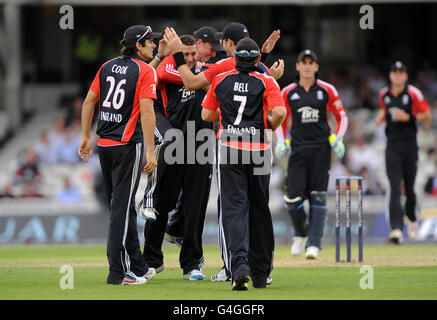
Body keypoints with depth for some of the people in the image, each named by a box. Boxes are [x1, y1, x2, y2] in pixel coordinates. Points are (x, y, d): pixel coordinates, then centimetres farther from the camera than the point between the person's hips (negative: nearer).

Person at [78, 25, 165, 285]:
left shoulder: (108, 66, 11)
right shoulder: (145, 71, -9)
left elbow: (89, 101, 13)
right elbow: (146, 110, -18)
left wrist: (86, 137, 20)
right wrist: (150, 152, -19)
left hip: (104, 145, 7)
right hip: (128, 146, -7)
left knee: (122, 206, 14)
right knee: (122, 207, -5)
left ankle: (137, 266, 24)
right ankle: (118, 273, -5)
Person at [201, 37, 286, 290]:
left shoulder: (221, 80, 5)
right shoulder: (266, 82, -2)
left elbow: (206, 115, 12)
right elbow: (280, 112, -17)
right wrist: (271, 125, 4)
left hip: (229, 147, 0)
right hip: (258, 148, 0)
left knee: (234, 207, -4)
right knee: (259, 209, 12)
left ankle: (239, 265, -27)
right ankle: (260, 274, 19)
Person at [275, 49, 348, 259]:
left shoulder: (326, 90, 4)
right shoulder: (288, 92, 7)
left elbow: (342, 117, 10)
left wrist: (339, 139, -6)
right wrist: (281, 142, 1)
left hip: (321, 149, -1)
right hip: (298, 149, 1)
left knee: (317, 197, -5)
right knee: (293, 198, -8)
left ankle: (314, 243, -3)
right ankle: (300, 234, 19)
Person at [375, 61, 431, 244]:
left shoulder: (413, 94, -4)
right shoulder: (384, 95, 8)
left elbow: (427, 116, -2)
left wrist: (408, 117, -15)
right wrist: (381, 118, 4)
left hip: (410, 144, -2)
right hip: (392, 145, 2)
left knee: (409, 187, 6)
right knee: (394, 187, -12)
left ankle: (412, 219, 37)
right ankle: (396, 229, -20)